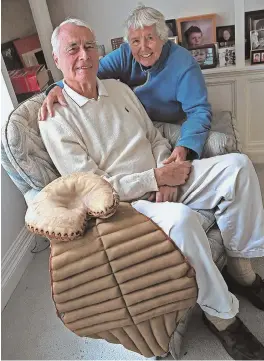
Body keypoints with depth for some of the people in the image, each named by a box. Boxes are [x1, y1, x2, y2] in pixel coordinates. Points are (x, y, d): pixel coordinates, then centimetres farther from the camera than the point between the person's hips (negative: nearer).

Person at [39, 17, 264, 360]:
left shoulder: (119, 88, 12)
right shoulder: (55, 118, -9)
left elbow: (155, 136, 16)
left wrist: (165, 169, -6)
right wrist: (156, 178, -17)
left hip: (164, 180, 7)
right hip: (126, 202, -6)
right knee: (181, 218, -37)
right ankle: (221, 315, -11)